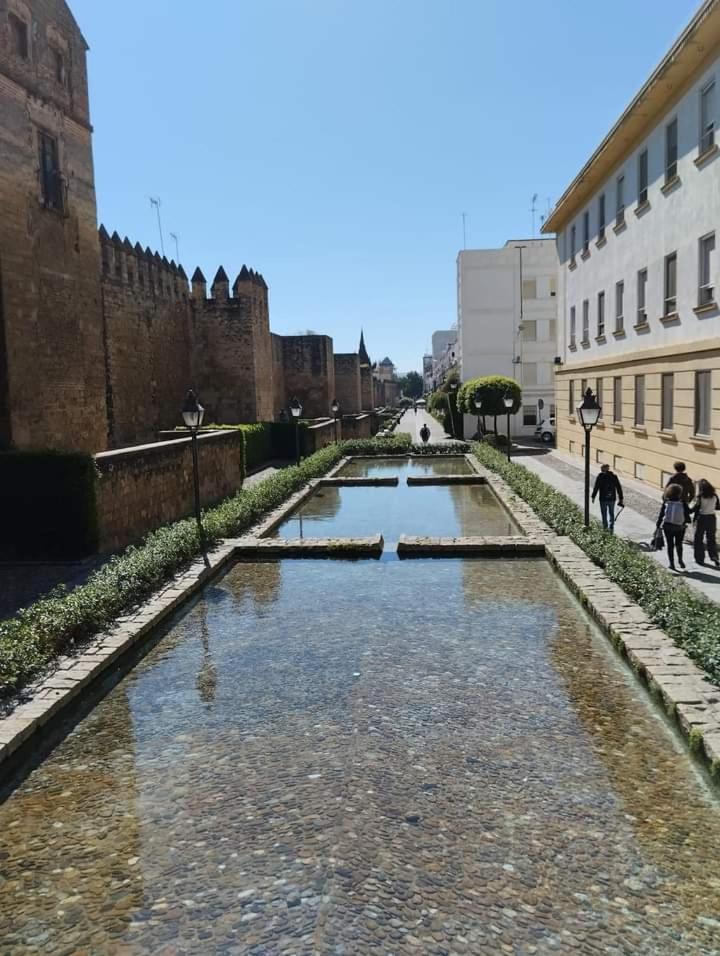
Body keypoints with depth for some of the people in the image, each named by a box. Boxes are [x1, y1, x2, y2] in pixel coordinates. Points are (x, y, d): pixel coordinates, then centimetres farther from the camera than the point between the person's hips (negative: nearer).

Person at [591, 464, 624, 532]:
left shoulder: (600, 477, -7)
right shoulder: (614, 476, 2)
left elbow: (596, 488, -9)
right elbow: (619, 488, 4)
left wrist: (593, 497, -2)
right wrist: (620, 498, 10)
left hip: (603, 499, -3)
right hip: (612, 498, 3)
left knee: (604, 514, 8)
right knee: (611, 513, 15)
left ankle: (605, 527, 6)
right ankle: (611, 527, 13)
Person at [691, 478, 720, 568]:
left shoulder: (701, 496, -14)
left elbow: (696, 508, -15)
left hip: (702, 518, -4)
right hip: (712, 518, 4)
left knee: (699, 539, 10)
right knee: (711, 539, 13)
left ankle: (700, 559, 13)